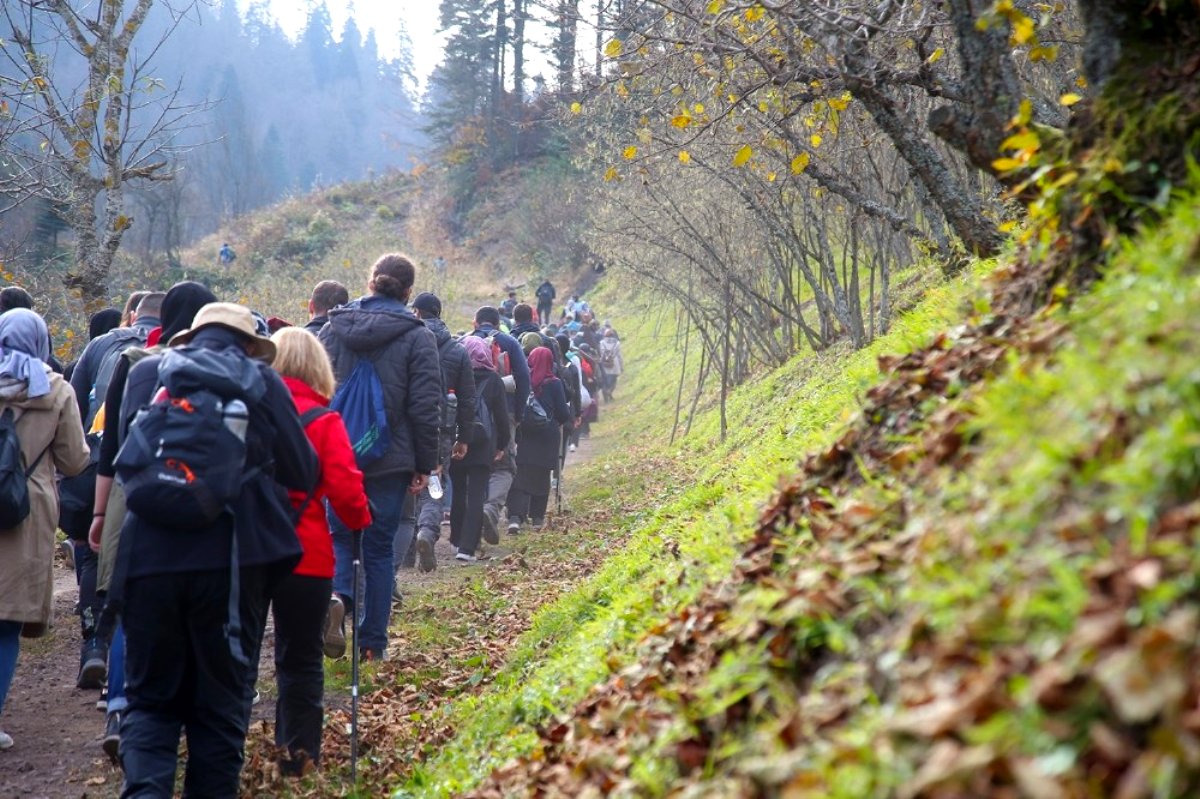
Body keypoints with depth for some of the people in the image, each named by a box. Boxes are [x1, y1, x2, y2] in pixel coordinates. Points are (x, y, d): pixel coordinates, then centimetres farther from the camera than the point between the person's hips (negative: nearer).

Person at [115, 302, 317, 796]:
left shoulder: (144, 374, 8)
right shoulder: (262, 381, 2)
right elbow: (303, 474, 5)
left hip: (149, 556, 2)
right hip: (234, 558, -1)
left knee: (150, 697, 11)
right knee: (222, 700, 11)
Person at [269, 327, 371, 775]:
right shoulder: (323, 420, -9)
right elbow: (345, 488, -14)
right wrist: (361, 522, 5)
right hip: (305, 553, -2)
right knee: (301, 657, 9)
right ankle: (299, 753, 11)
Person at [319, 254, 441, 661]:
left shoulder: (334, 328, 2)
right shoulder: (417, 337, -5)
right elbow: (425, 408, -7)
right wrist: (424, 465, 1)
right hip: (391, 459, -1)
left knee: (339, 532, 14)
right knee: (379, 547, 8)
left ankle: (336, 596, -17)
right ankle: (373, 643, 11)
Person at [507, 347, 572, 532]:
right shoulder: (554, 384, -7)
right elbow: (564, 414, -4)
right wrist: (568, 409, 17)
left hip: (523, 435, 1)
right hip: (546, 437, -1)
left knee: (520, 475, -2)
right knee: (541, 476, 14)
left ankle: (515, 517, -17)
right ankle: (537, 516, 23)